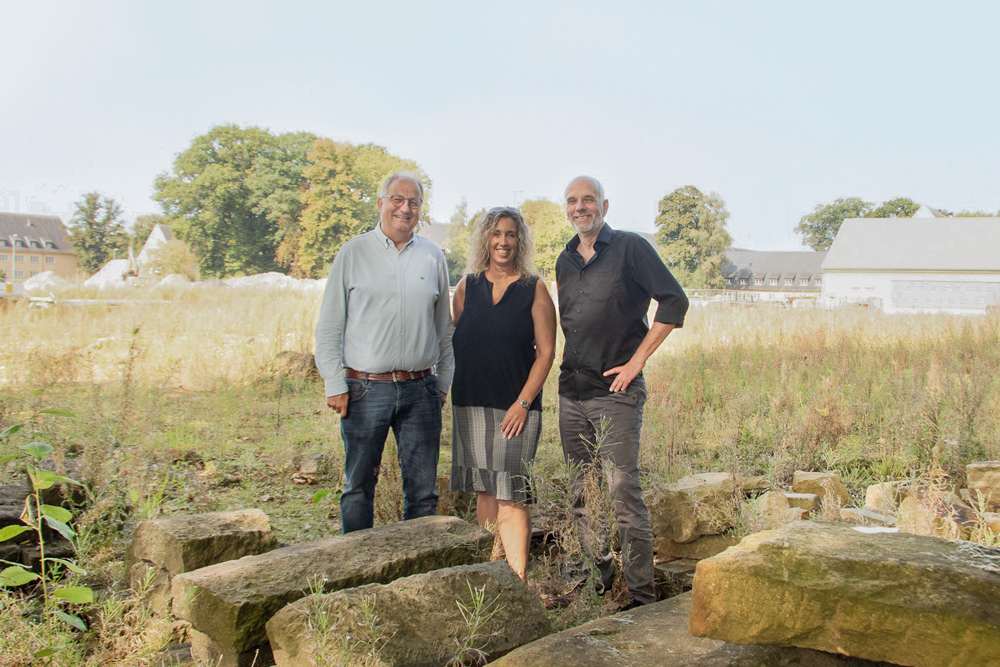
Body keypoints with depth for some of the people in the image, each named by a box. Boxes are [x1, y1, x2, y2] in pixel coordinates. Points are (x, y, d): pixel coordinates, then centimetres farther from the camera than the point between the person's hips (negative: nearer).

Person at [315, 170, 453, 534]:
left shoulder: (433, 257, 10)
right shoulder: (353, 253, 2)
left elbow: (445, 328, 15)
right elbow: (329, 326, 3)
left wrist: (444, 383, 10)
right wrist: (335, 385, -4)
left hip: (420, 390, 2)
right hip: (366, 390, -2)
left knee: (423, 489, 7)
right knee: (359, 486, 7)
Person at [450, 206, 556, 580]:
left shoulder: (534, 289, -1)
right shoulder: (468, 286, 9)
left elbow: (546, 352, -4)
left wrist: (523, 402, -11)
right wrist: (454, 389, 7)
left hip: (515, 406, -4)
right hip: (471, 403, 4)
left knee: (510, 494, -8)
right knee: (484, 491, 9)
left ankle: (517, 579, -3)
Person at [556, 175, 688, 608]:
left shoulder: (630, 248, -5)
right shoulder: (565, 261, 14)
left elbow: (674, 301, -10)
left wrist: (637, 361, -10)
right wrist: (572, 365, 16)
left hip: (615, 391, -6)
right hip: (571, 392, 7)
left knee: (624, 492, -9)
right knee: (581, 492, 12)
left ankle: (642, 596, -1)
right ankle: (598, 576, 27)